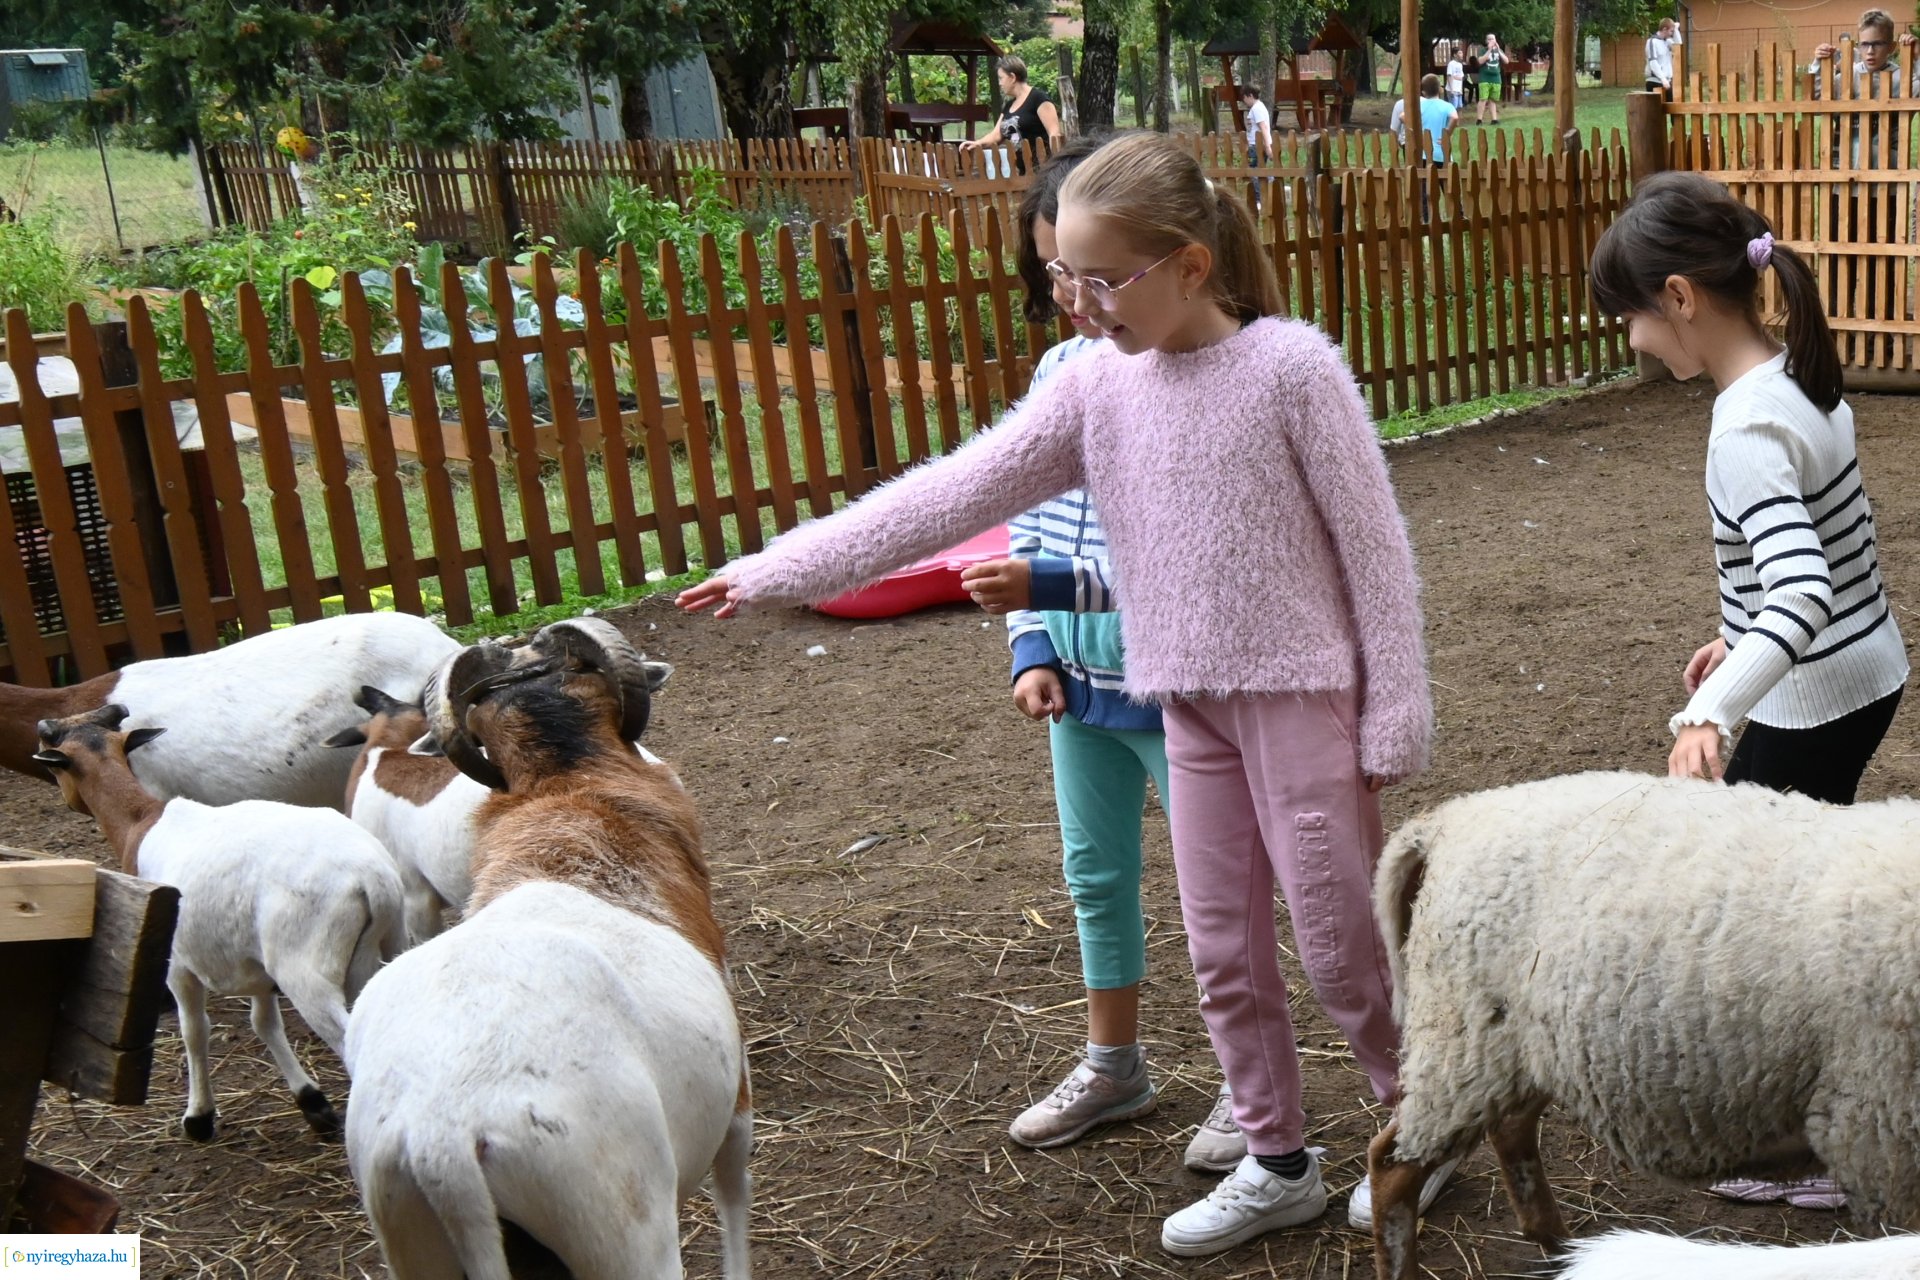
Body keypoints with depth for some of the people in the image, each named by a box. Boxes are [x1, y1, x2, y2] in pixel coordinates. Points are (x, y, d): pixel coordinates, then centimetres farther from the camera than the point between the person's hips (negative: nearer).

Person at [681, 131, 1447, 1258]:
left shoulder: (1291, 365, -13)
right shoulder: (1094, 387, 0)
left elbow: (1374, 545, -10)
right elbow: (956, 493, -2)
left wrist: (1395, 716, -10)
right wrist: (784, 569, -5)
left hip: (1305, 694, -5)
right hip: (1192, 703, 5)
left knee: (1339, 933, 4)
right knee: (1223, 947, 12)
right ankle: (1279, 1163, 30)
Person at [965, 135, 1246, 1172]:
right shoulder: (1060, 370, 4)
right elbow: (1030, 518, 9)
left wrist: (1049, 588, -31)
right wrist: (1031, 650, 0)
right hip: (1078, 681, 7)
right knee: (1094, 871, 19)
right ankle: (1113, 1065, 38)